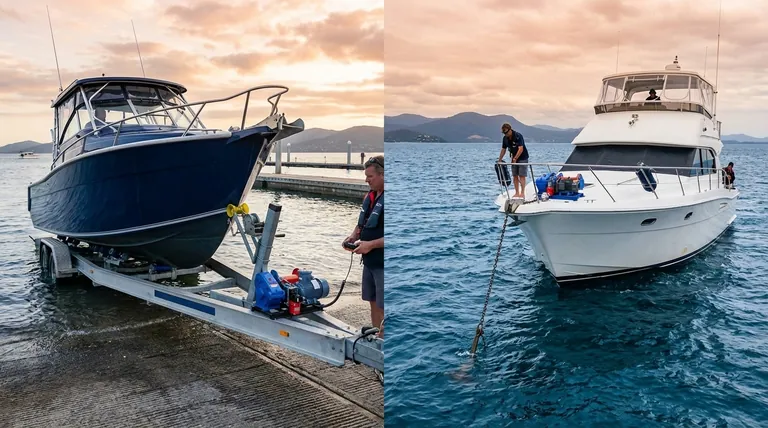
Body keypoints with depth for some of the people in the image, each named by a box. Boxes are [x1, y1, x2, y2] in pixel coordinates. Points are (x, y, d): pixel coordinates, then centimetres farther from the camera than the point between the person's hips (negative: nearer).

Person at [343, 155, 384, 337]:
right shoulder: (370, 196, 10)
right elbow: (362, 223, 23)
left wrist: (371, 244, -22)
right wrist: (354, 236, 4)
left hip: (382, 264, -9)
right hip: (370, 261, 9)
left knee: (382, 307, -3)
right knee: (374, 303, 17)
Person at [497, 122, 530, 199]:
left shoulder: (518, 136, -22)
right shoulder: (505, 138, -1)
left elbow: (521, 149, -28)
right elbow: (503, 149, 9)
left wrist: (515, 159, -30)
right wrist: (499, 160, 7)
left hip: (522, 158, -6)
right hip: (514, 158, 6)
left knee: (522, 176, -9)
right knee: (515, 176, 4)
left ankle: (522, 193, -7)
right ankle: (517, 193, 8)